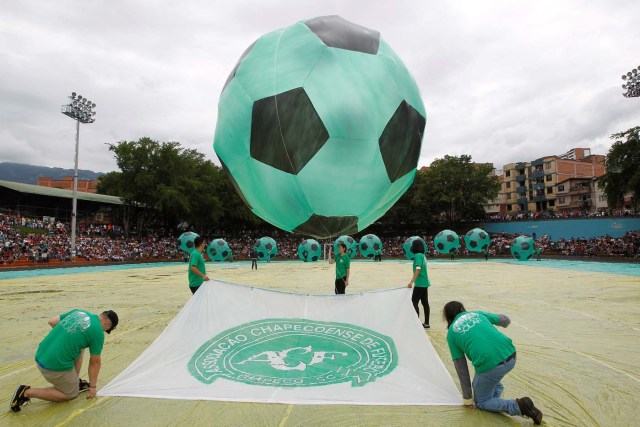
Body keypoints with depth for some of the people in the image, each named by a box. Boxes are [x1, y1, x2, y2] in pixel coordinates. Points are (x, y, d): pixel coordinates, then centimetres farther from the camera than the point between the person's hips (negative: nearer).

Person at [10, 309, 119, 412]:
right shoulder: (98, 332, -10)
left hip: (40, 356, 8)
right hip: (56, 366, -8)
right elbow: (95, 362, -1)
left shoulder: (78, 311, 8)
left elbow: (51, 321, 16)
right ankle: (27, 392, 2)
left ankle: (76, 382, 23)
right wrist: (93, 386, 12)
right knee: (71, 394, 15)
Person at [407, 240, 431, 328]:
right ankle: (426, 323, 16)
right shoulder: (423, 255, 12)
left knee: (414, 302, -4)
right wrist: (414, 280, 27)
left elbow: (418, 269, -24)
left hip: (420, 284, -9)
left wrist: (412, 281, -30)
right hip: (425, 283, 9)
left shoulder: (418, 255, -13)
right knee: (425, 303, 11)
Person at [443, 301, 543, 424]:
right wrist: (506, 321, 57)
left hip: (490, 365, -6)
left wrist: (467, 397, 20)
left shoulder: (451, 333, 11)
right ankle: (497, 388, 24)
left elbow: (461, 367, 11)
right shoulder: (477, 313, 19)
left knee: (481, 402, 19)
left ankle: (518, 406, -3)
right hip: (511, 356, 6)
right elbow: (504, 320, 31)